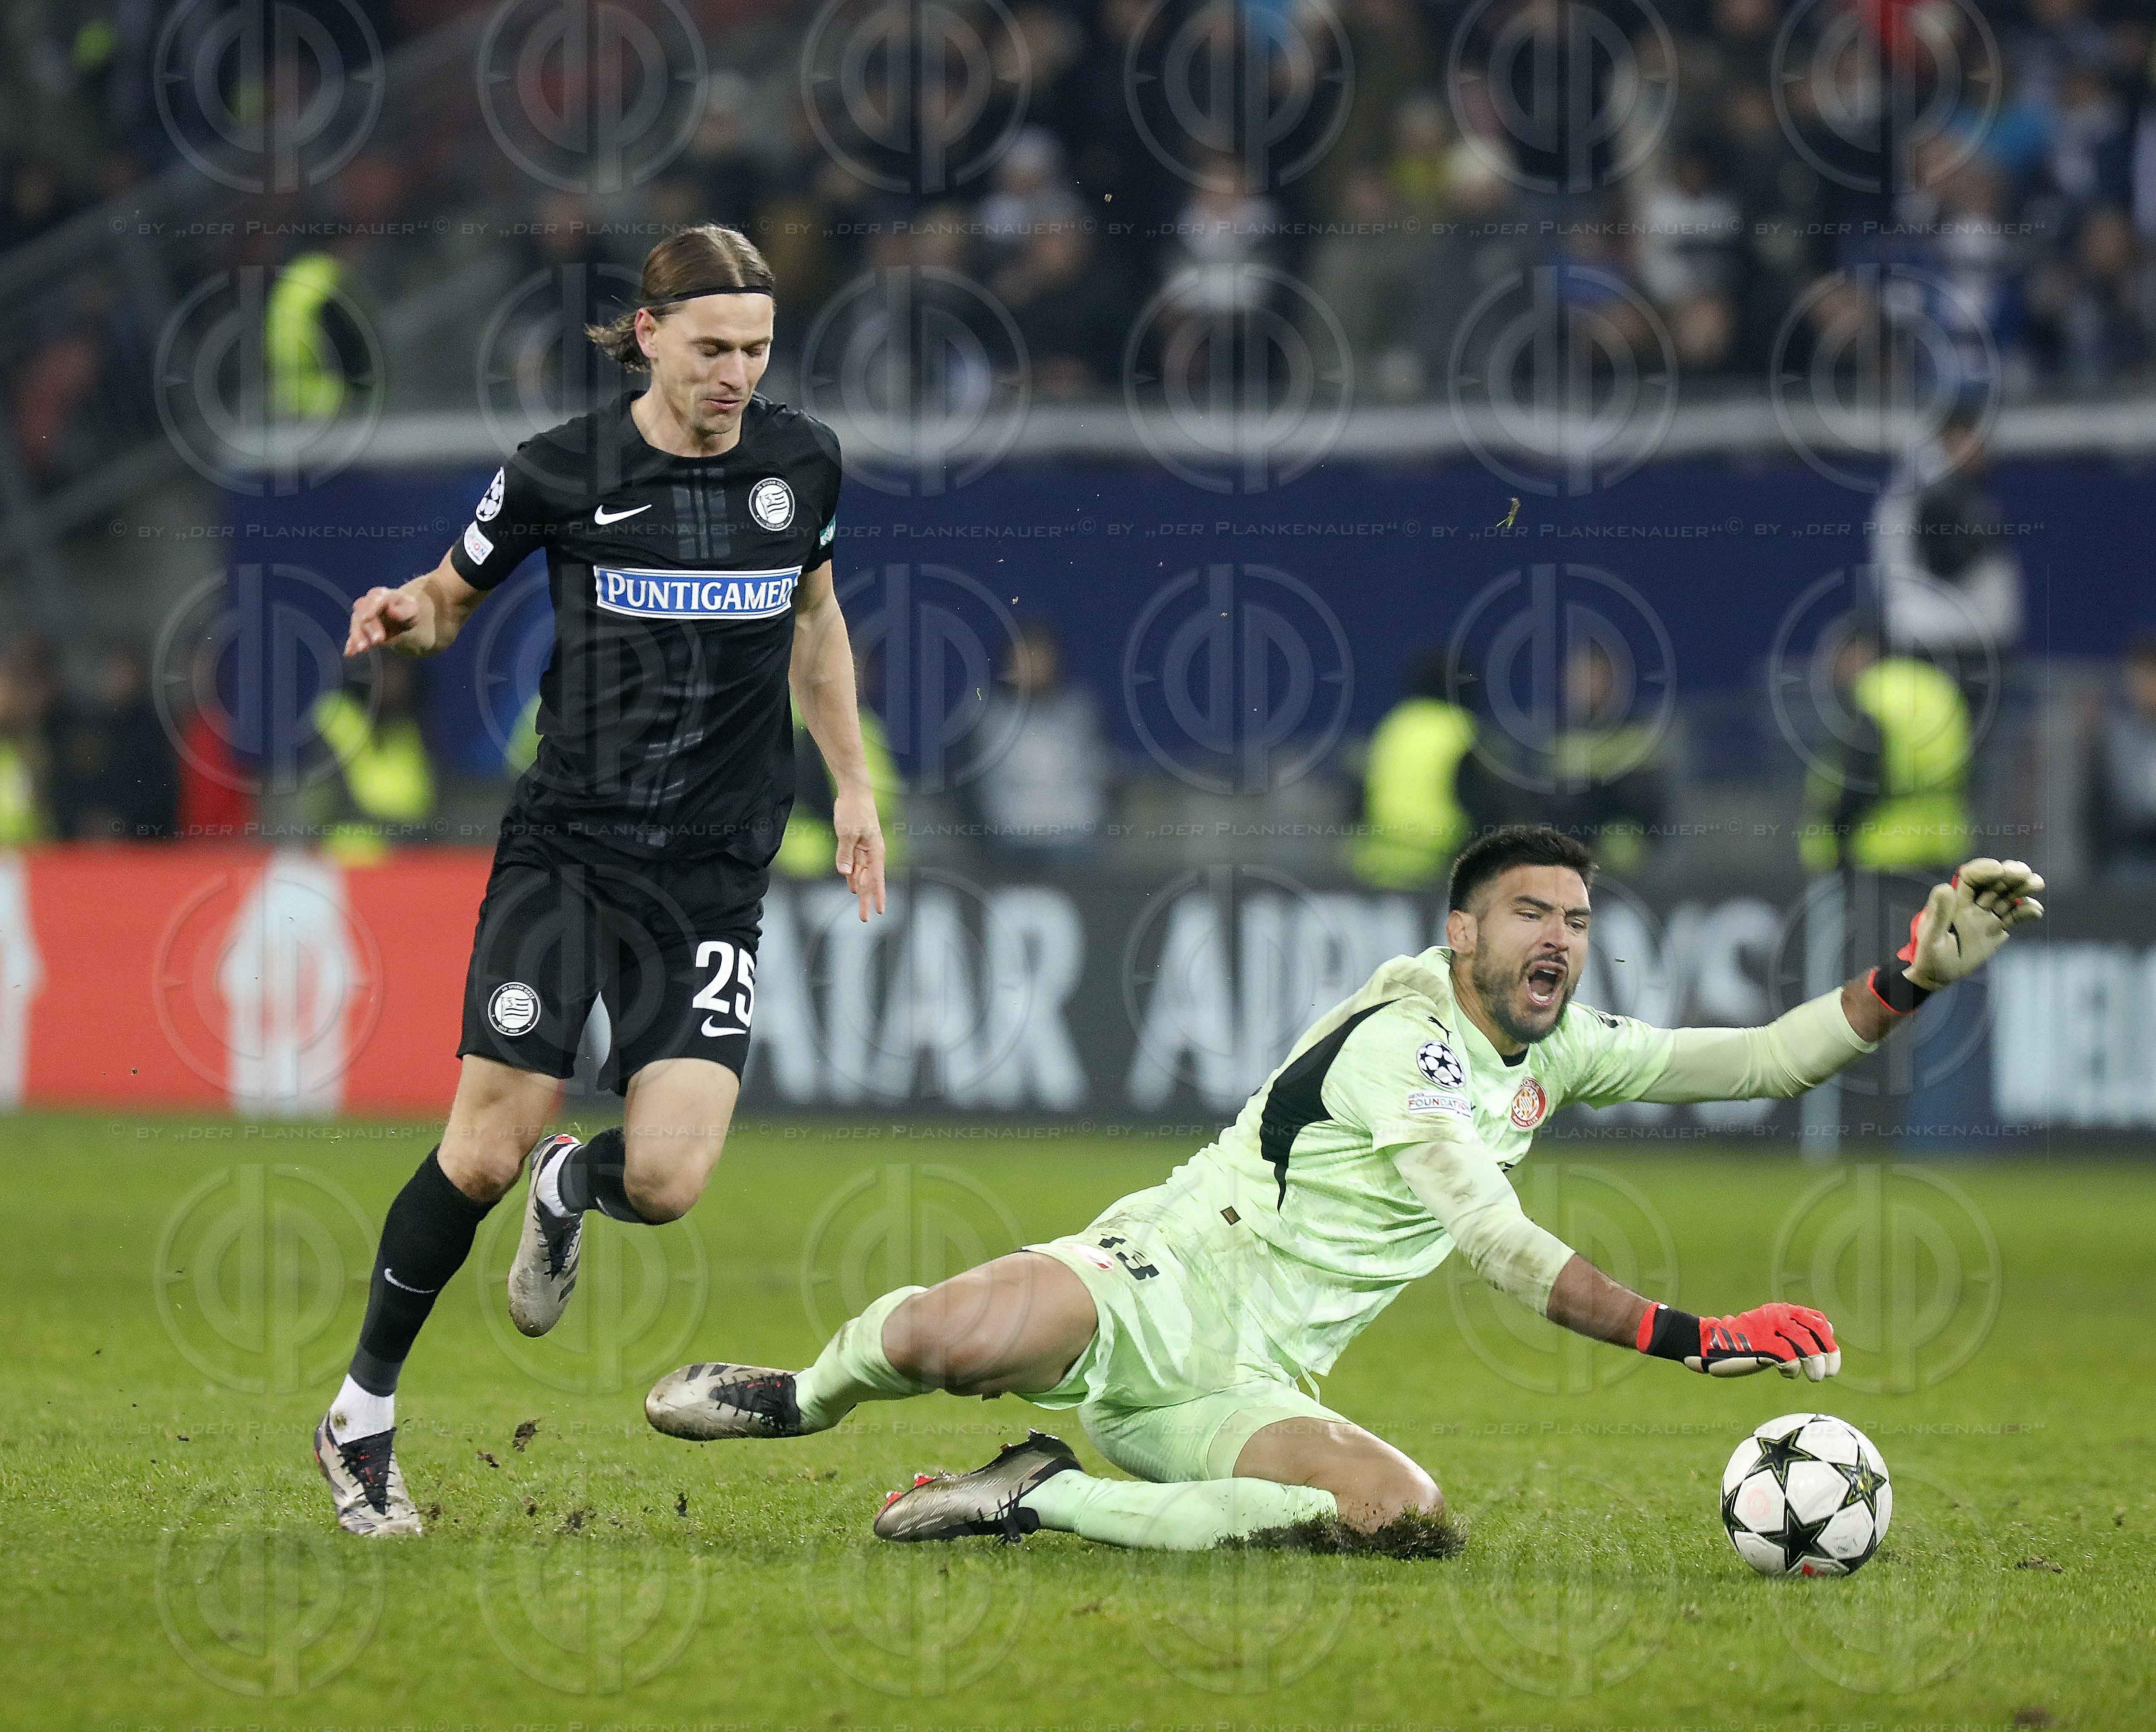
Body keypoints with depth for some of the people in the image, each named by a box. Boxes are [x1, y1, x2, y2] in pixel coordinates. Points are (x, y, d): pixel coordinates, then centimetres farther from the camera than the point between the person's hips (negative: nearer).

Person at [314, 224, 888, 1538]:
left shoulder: (802, 459, 4)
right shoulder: (561, 472, -5)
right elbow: (453, 600, 10)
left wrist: (853, 785, 20)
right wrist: (407, 615, -13)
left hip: (717, 875, 2)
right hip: (568, 849, -2)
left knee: (666, 1181, -13)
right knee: (482, 1154, -12)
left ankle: (573, 1187, 26)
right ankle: (364, 1412, 10)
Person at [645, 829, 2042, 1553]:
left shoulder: (1562, 1049, 13)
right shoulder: (1401, 1041, -13)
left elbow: (1768, 1059, 14)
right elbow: (1502, 1246, -24)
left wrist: (1920, 972, -2)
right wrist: (1690, 1338, -31)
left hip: (1239, 1393, 7)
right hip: (1161, 1287, -7)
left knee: (1404, 1510, -25)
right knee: (952, 1342, -37)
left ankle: (1039, 1501, -10)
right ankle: (808, 1396, 6)